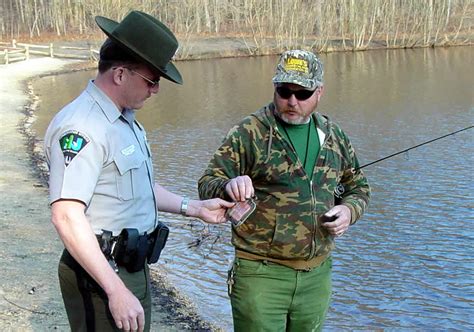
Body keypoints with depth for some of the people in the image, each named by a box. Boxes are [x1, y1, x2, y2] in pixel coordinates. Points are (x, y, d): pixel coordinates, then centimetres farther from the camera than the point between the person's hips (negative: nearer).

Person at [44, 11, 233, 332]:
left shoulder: (124, 119, 12)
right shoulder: (82, 127, -22)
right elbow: (67, 216, -29)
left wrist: (194, 207, 16)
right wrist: (116, 291, -30)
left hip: (133, 267, 10)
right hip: (100, 277, -10)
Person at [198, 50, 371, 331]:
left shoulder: (334, 136, 8)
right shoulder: (249, 133, -7)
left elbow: (359, 187, 20)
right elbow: (207, 186, -8)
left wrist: (349, 210, -1)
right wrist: (228, 187, -31)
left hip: (317, 276, 5)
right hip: (261, 274, -5)